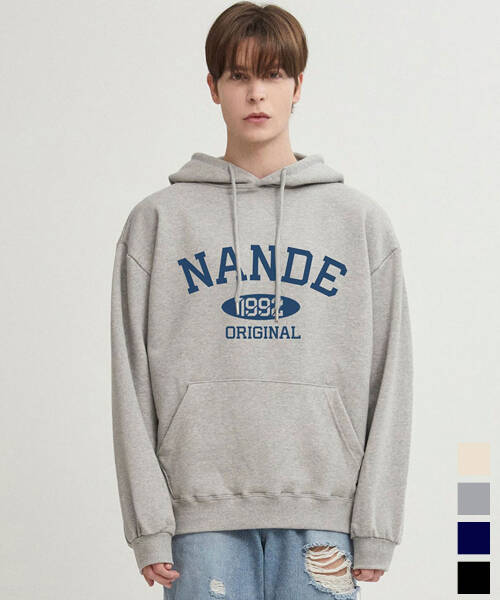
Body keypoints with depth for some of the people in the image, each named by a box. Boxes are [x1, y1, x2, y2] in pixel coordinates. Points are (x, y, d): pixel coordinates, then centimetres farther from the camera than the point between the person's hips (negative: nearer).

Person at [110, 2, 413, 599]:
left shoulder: (361, 221, 7)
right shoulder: (157, 221, 6)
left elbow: (389, 379, 5)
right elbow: (132, 380, 3)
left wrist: (376, 526, 0)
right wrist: (148, 524, -3)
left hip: (322, 510, 1)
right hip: (202, 512, 0)